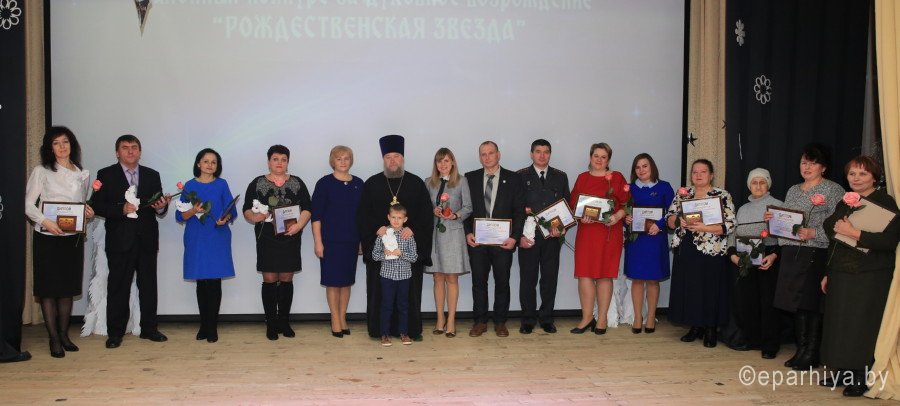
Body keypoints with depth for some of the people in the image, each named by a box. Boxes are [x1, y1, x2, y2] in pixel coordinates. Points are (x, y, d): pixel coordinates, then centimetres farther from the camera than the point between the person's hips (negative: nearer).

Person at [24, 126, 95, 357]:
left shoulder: (82, 174, 11)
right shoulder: (41, 172, -2)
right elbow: (28, 204, -6)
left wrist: (88, 214, -2)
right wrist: (44, 221, -22)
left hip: (73, 238, 4)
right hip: (47, 237, -4)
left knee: (68, 288, 9)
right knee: (48, 289, 0)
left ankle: (64, 334, 19)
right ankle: (54, 339, 7)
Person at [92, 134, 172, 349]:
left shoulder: (152, 175, 13)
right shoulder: (106, 175, 3)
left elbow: (159, 207, 10)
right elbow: (97, 205, -4)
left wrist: (162, 206, -14)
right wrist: (121, 209, -18)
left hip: (147, 240, 3)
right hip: (120, 240, -3)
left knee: (148, 285, 7)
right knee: (118, 287, 1)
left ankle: (149, 328, 17)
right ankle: (115, 332, 9)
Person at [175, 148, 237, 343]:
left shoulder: (222, 185, 7)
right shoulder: (189, 186, 7)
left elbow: (231, 210, 3)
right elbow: (180, 216, 5)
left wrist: (225, 218, -18)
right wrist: (193, 211, -15)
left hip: (218, 239, -1)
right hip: (196, 240, 1)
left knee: (214, 282, -3)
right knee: (201, 282, 4)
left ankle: (212, 327, 2)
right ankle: (204, 325, 13)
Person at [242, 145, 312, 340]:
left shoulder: (297, 183, 7)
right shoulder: (257, 184, 4)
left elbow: (307, 208, 2)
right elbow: (246, 209, 2)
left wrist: (299, 225, -14)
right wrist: (254, 217, -19)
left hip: (290, 238, 1)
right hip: (266, 238, -1)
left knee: (287, 279, 5)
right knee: (269, 280, -1)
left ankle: (284, 322, 15)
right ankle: (271, 324, 7)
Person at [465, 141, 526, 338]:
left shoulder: (513, 179, 3)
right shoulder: (470, 178, 7)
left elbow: (519, 211, 1)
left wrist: (514, 237, -8)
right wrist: (467, 233, -5)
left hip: (503, 240, -1)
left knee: (502, 282, 6)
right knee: (478, 282, 6)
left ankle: (500, 322, 16)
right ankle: (480, 321, 16)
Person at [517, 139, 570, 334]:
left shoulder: (560, 177, 12)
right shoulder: (521, 176, 4)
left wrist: (560, 227, -7)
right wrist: (520, 235, -8)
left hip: (552, 236, 2)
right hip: (528, 237, -2)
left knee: (550, 278, 5)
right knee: (527, 279, 2)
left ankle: (546, 319, 15)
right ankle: (528, 320, 11)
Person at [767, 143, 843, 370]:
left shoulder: (833, 190, -2)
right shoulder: (793, 190, 18)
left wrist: (814, 233, -23)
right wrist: (773, 219, 2)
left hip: (817, 255, -6)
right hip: (791, 253, 6)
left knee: (813, 304, -3)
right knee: (796, 303, 9)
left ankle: (812, 354, 5)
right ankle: (801, 349, 19)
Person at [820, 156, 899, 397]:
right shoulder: (845, 203, 14)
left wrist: (854, 233, -23)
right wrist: (827, 274, 21)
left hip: (871, 277, -7)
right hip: (841, 275, 7)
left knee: (863, 327, -5)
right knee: (839, 325, 9)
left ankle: (861, 379, 5)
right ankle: (844, 373, 20)